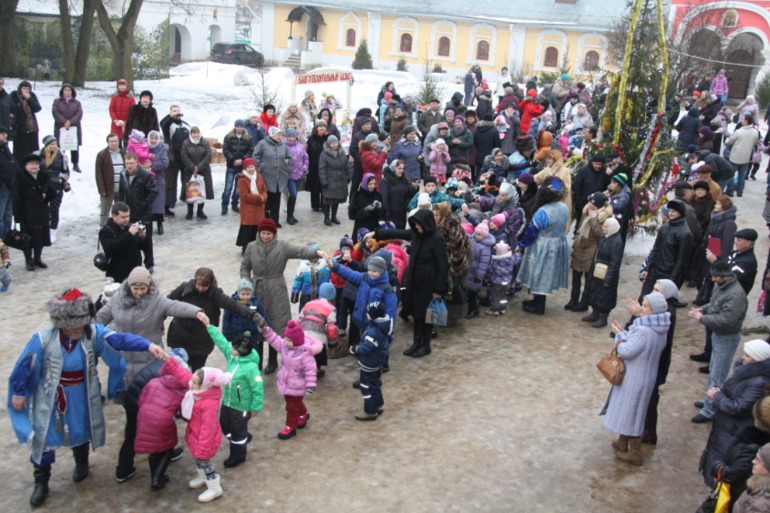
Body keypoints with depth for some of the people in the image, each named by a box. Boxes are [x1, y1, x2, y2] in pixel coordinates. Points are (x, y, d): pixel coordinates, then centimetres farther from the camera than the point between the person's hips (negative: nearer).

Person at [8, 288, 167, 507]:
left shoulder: (93, 332, -21)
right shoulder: (43, 339, -23)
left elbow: (120, 339, -36)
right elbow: (24, 365, -11)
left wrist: (148, 345, -50)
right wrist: (18, 393, -2)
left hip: (82, 398, 2)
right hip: (50, 399, -1)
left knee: (81, 431, 21)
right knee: (44, 438, 8)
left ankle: (81, 463, 51)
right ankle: (41, 482, 30)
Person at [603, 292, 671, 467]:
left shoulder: (644, 331, -30)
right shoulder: (658, 329, 1)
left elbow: (626, 351, -25)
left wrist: (619, 334, -10)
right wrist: (624, 333, 4)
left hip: (636, 378, -9)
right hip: (645, 375, 9)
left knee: (632, 413, 6)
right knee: (628, 410, 23)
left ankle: (635, 453, 19)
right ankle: (623, 442, 39)